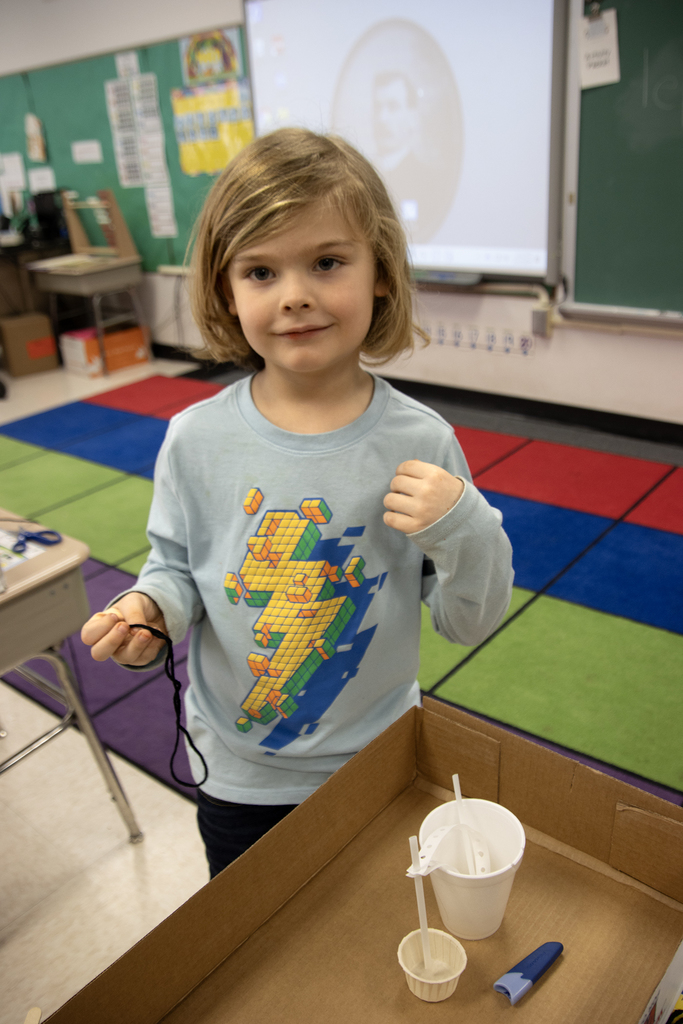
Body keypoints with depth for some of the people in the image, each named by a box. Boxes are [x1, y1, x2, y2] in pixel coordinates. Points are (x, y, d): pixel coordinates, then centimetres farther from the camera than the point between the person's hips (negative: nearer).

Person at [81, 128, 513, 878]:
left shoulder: (420, 442, -17)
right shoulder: (196, 440, -15)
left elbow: (470, 622, -10)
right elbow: (176, 566, 0)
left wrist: (464, 531, -28)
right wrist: (147, 612, -21)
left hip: (378, 764, 0)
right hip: (237, 775, 1)